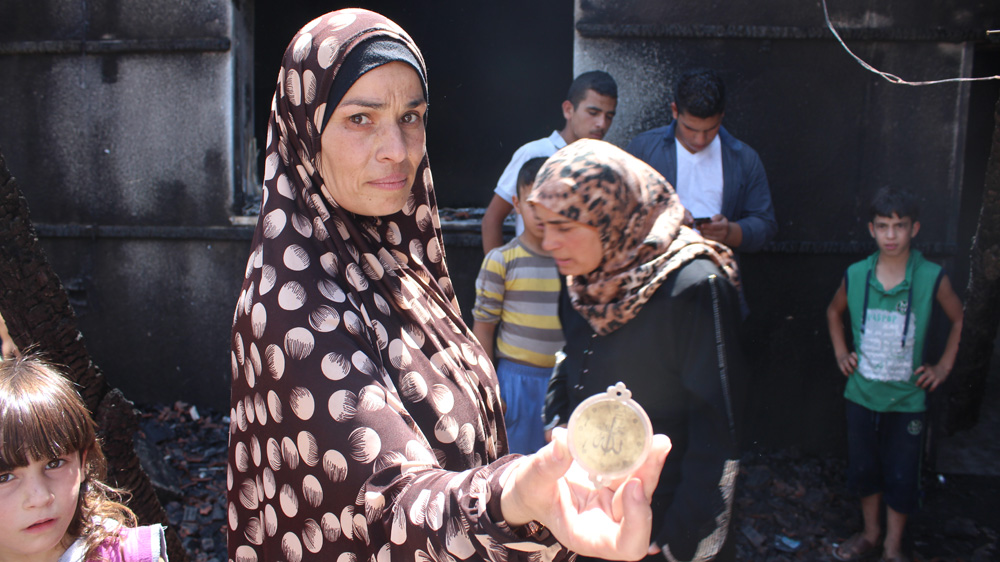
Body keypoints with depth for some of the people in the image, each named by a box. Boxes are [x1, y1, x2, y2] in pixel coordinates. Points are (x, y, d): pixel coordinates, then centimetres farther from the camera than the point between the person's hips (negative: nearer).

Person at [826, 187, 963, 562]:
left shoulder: (932, 278, -12)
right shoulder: (856, 276, -5)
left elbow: (960, 320, 6)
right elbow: (834, 312, 16)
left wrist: (943, 367, 3)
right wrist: (840, 353, 9)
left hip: (908, 398, -2)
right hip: (862, 393, 2)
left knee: (901, 476, 7)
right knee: (863, 468, 15)